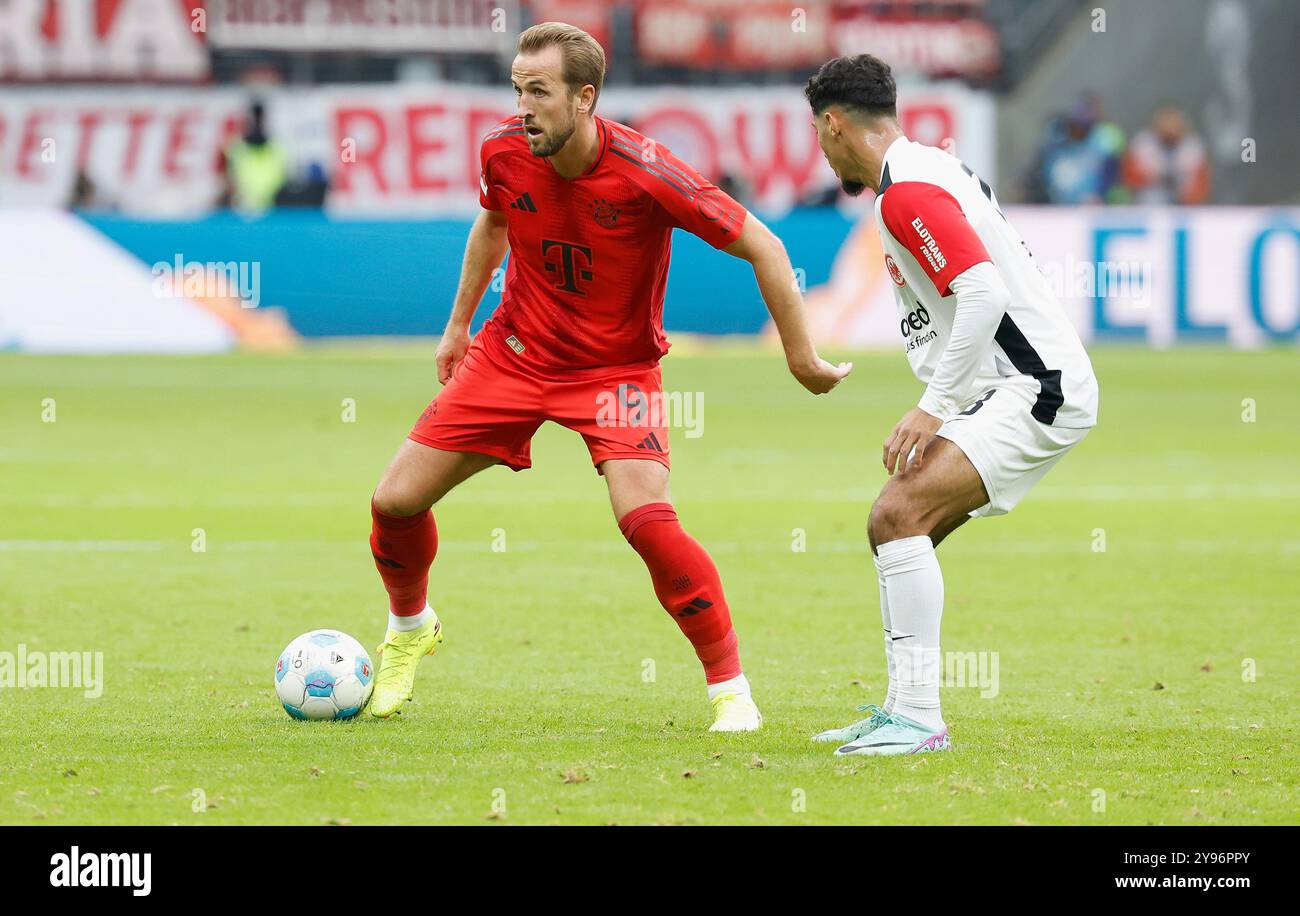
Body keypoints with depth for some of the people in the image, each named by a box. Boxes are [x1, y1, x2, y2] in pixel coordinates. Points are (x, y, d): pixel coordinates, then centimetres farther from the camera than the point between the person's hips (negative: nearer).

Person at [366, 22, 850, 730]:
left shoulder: (644, 173, -27)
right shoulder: (505, 152, -13)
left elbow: (762, 248, -17)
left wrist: (801, 358, -12)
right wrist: (458, 325, 19)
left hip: (617, 367, -4)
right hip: (515, 350, 4)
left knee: (646, 518, -27)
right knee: (396, 500, 0)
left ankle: (730, 689, -11)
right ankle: (410, 627, 33)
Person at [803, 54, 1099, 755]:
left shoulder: (905, 191, -15)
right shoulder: (929, 167, 16)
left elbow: (984, 290, -26)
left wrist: (933, 407, -23)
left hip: (1033, 391, -11)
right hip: (1010, 390, 11)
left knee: (899, 516, -22)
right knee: (895, 527, 13)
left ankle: (917, 716, -24)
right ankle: (906, 711, 18)